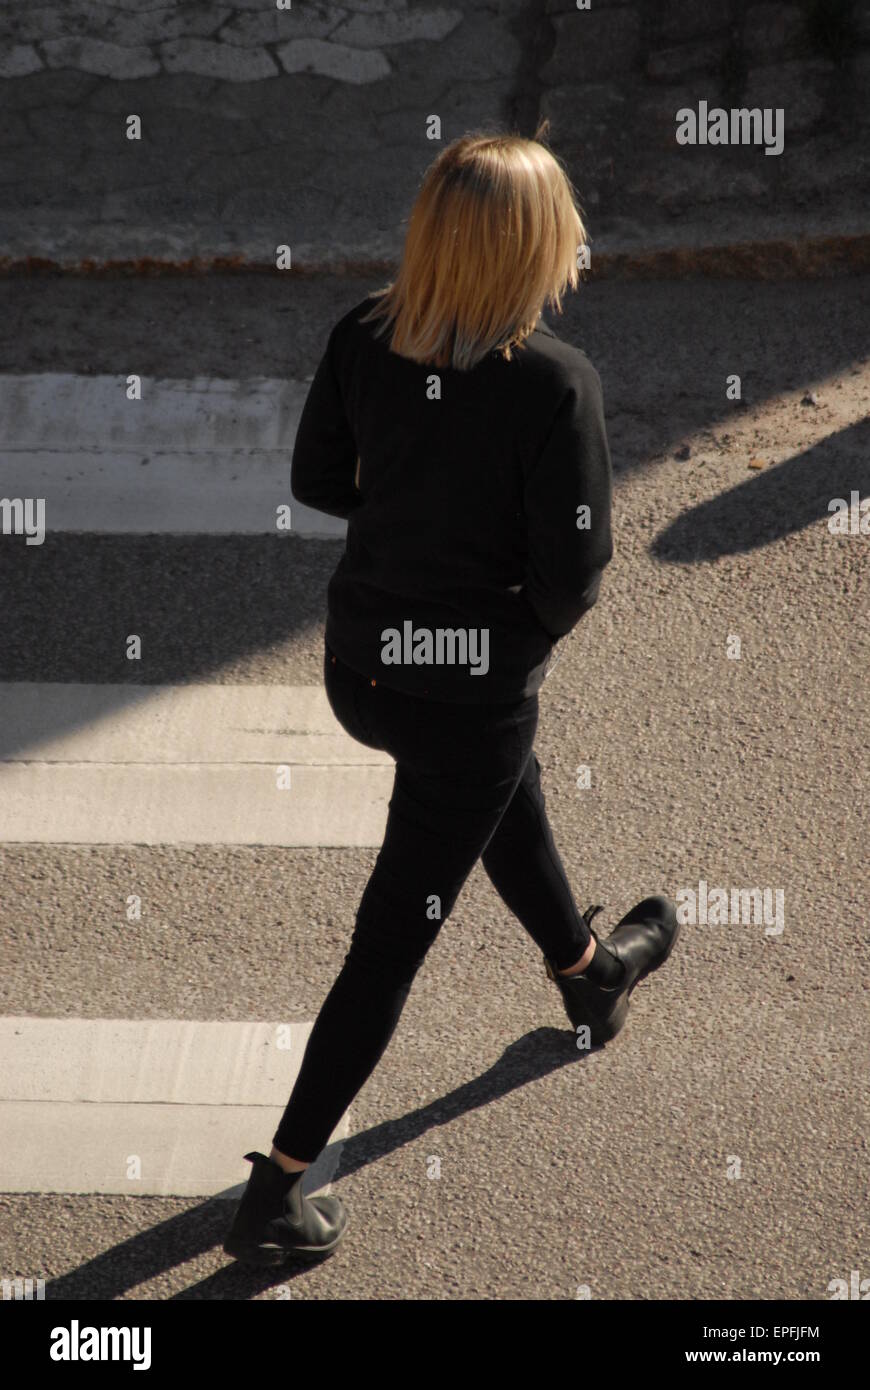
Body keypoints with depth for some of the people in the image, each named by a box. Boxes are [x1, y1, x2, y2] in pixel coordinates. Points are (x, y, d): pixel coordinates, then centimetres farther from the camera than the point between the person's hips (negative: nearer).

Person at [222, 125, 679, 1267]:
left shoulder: (363, 337, -10)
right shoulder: (556, 383, -26)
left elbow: (317, 481, 3)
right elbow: (572, 581, -22)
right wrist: (520, 628, 0)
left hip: (356, 659, 7)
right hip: (471, 688, -7)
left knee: (506, 783, 35)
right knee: (391, 945, 7)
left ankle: (587, 969, 62)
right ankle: (276, 1193, 15)